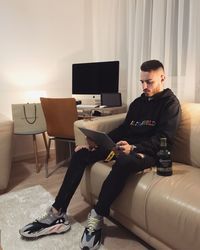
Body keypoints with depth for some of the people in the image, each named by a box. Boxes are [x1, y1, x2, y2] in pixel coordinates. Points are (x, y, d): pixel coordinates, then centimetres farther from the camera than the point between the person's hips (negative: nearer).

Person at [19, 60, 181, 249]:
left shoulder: (170, 103, -3)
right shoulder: (138, 102, 18)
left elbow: (163, 140, -15)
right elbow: (123, 128, 15)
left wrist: (133, 147, -32)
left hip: (148, 152, -7)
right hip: (127, 146, 7)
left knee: (124, 161, -41)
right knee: (81, 153, -8)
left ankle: (96, 218, -23)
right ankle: (58, 214, -12)